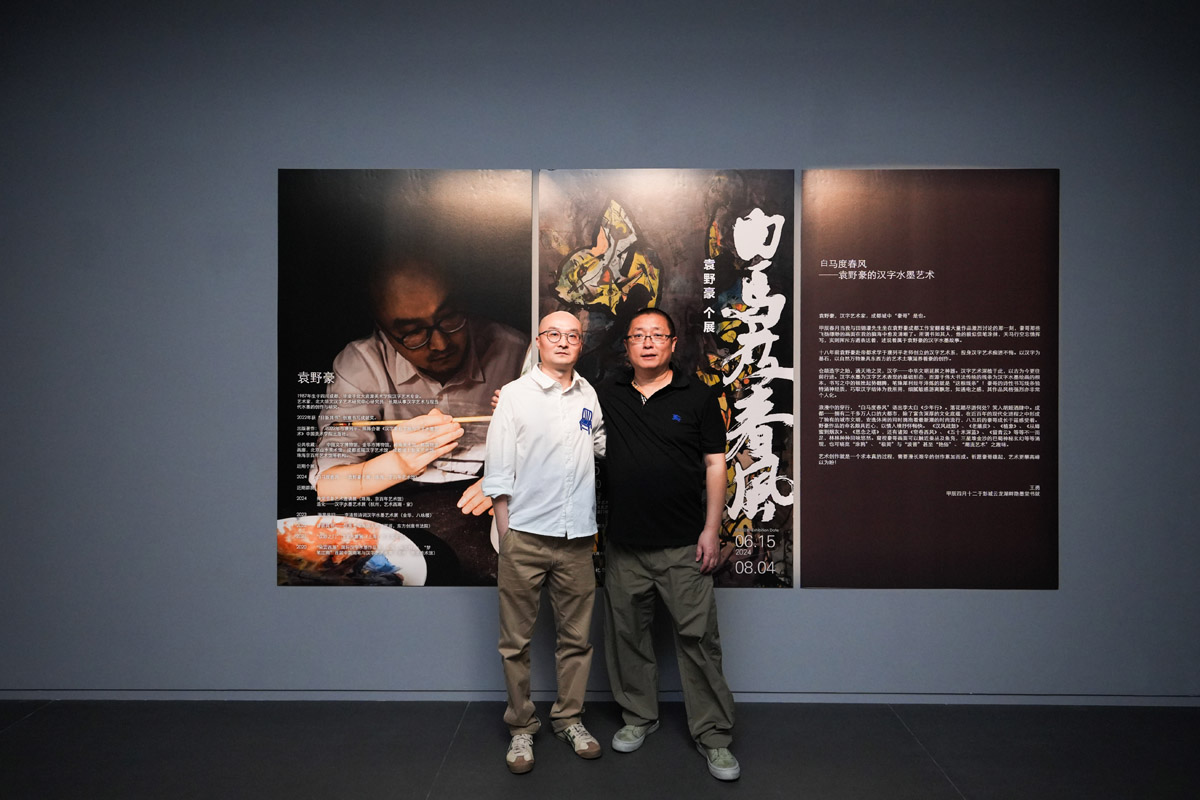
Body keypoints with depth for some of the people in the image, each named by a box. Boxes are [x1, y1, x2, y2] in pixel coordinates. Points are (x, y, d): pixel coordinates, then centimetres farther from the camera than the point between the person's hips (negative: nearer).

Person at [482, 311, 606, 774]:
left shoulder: (589, 395, 8)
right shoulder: (515, 394, 0)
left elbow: (605, 444, 24)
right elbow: (498, 472, -1)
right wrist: (505, 533, -4)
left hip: (577, 537, 3)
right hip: (525, 535, -3)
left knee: (575, 637, 12)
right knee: (516, 640, 7)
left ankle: (570, 719, 29)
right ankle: (521, 727, 23)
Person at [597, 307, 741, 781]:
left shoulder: (697, 396, 0)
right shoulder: (607, 396, 6)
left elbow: (715, 464, 0)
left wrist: (711, 530, -6)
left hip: (684, 545, -3)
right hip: (623, 545, 3)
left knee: (698, 636, 1)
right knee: (627, 633, 13)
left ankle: (713, 734, 15)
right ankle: (639, 716, 32)